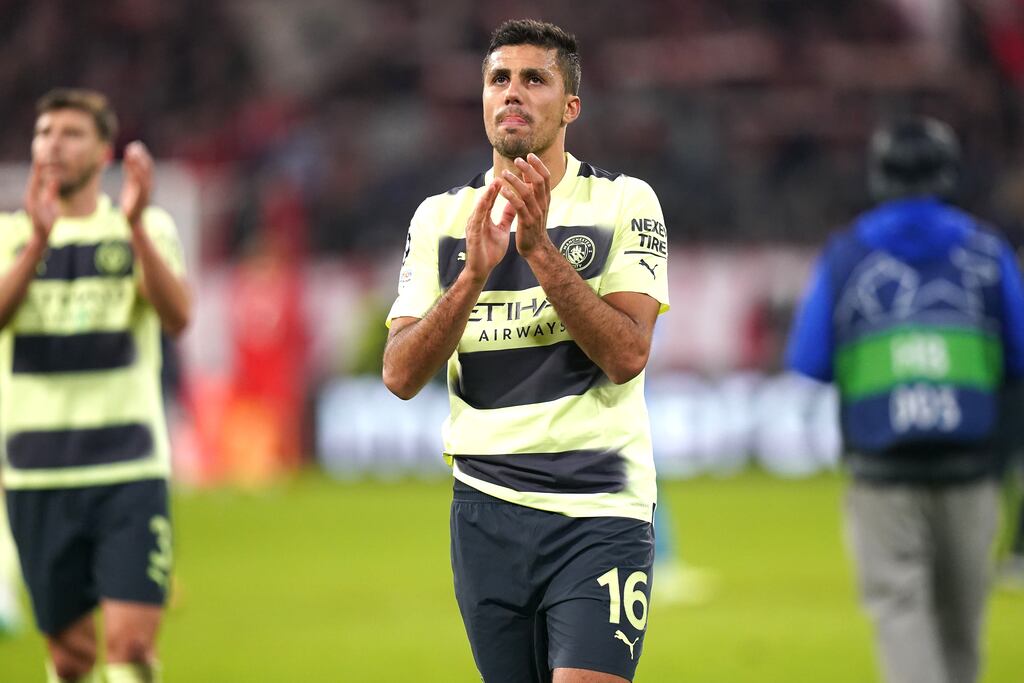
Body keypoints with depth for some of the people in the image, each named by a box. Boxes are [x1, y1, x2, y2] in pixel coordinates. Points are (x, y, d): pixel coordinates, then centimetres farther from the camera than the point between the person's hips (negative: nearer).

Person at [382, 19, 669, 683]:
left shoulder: (622, 202, 0)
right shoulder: (440, 216, 8)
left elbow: (627, 354, -13)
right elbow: (402, 375, -2)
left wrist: (539, 248, -20)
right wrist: (474, 274, -16)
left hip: (599, 511, -3)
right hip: (486, 512, 3)